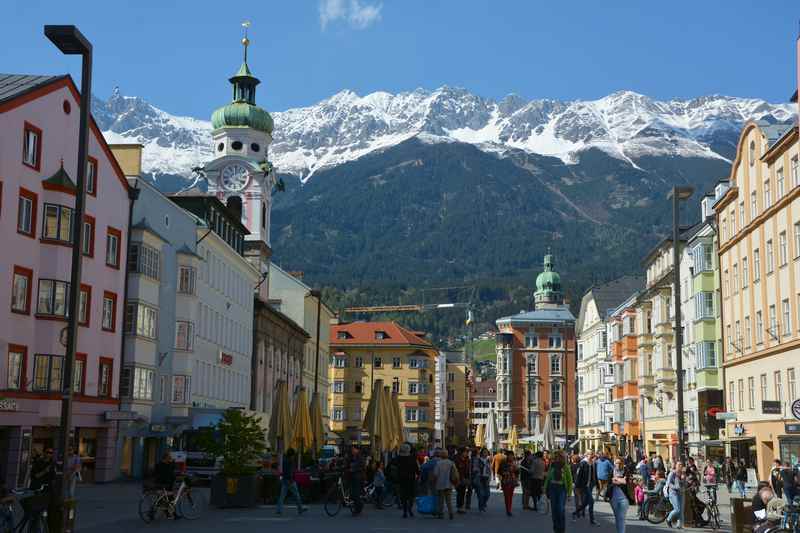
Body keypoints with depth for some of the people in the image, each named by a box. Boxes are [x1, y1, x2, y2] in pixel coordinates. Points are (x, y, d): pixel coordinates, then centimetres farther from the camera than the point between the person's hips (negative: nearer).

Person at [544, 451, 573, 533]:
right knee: (554, 508, 5)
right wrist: (546, 488, 12)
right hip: (552, 488, 4)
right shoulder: (552, 466, 8)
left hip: (562, 489, -4)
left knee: (560, 509, -10)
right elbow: (548, 477, 15)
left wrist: (569, 491, -7)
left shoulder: (565, 467, -4)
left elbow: (569, 479, -3)